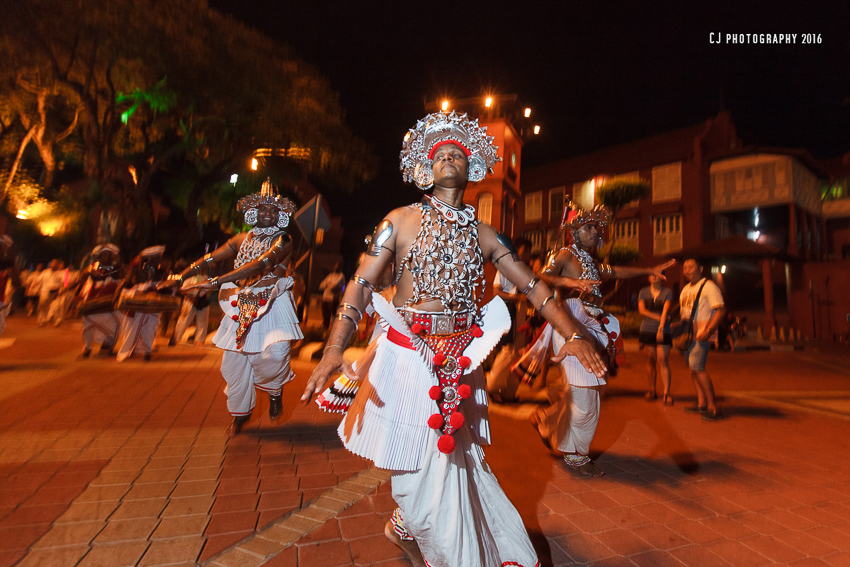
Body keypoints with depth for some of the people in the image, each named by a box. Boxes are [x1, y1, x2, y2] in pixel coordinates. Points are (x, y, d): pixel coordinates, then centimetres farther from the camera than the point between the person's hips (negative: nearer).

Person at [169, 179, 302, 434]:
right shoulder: (243, 238, 12)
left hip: (271, 306, -5)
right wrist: (181, 276, -1)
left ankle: (274, 389, 11)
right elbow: (211, 259, 11)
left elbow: (260, 264, -23)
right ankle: (241, 412, 32)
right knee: (234, 360, 8)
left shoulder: (283, 241, -8)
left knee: (275, 353, -25)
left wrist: (216, 282, -29)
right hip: (242, 307, 5)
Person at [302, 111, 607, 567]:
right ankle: (407, 528, 34)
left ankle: (406, 528, 42)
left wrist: (572, 333, -6)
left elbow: (533, 286, 7)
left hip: (459, 359, 3)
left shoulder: (482, 234, 8)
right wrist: (334, 349, -20)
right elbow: (361, 285, -7)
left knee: (450, 458, 13)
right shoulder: (401, 220, 0)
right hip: (408, 354, -3)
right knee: (416, 458, 3)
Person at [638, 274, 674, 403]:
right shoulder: (643, 292, 10)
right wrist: (658, 317, -11)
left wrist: (661, 328, -21)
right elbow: (641, 310, -1)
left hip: (663, 331, -2)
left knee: (663, 361, -9)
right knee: (650, 360, 4)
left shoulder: (667, 292, 3)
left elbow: (666, 311, -9)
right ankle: (652, 390, 14)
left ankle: (667, 393, -6)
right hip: (647, 330, 2)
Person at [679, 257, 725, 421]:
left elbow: (721, 309, -15)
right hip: (688, 334, 8)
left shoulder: (708, 286, -8)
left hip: (701, 335, -8)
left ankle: (713, 407, -9)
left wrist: (709, 330, -24)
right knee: (693, 368, 9)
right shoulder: (686, 289, 17)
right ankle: (702, 404, 17)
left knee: (697, 367, -15)